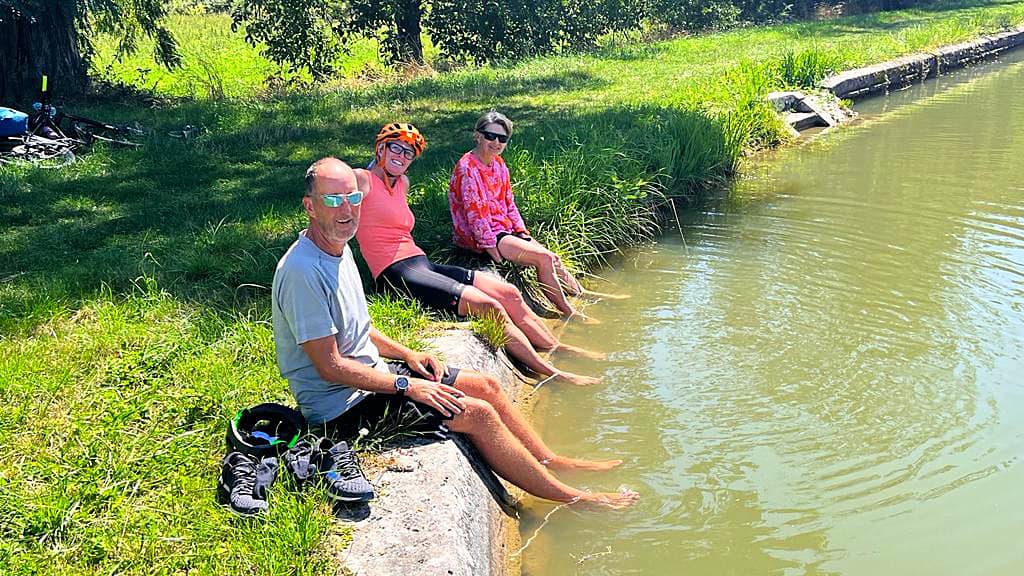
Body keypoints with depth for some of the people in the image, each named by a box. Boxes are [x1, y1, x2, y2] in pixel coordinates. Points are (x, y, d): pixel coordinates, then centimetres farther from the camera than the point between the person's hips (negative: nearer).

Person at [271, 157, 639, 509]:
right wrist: (406, 385, -20)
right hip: (341, 403, -10)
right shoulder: (303, 271, -24)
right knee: (475, 413, -16)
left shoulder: (337, 247, 7)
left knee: (485, 386, 7)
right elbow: (330, 366, -24)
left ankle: (551, 462, 21)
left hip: (370, 372, 10)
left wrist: (406, 354, 6)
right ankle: (571, 498, -3)